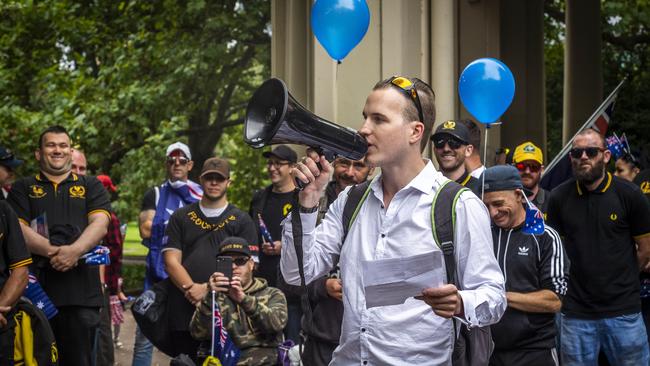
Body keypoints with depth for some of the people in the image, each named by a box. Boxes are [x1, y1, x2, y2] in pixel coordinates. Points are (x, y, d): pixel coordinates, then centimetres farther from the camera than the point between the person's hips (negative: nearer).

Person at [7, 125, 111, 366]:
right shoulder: (23, 189, 16)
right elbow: (18, 229, 1)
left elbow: (100, 224, 2)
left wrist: (75, 250, -17)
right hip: (37, 288, 0)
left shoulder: (91, 186, 18)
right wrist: (53, 251, -16)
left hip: (82, 291, 0)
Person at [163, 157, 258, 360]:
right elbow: (171, 261, 4)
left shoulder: (242, 220, 8)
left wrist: (208, 289, -12)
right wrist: (193, 290, -11)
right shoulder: (181, 217, 14)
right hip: (183, 312, 2)